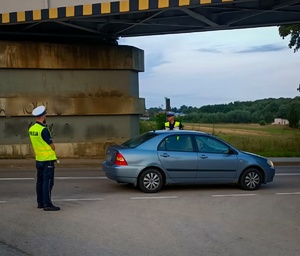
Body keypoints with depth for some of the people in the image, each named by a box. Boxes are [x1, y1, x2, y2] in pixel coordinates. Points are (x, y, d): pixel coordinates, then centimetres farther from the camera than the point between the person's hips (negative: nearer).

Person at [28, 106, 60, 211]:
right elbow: (52, 147, -14)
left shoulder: (31, 129, 6)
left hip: (38, 159, 8)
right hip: (48, 159, -8)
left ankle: (40, 202, 21)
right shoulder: (44, 130, -19)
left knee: (40, 181, 14)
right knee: (48, 182, -5)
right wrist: (52, 146, 6)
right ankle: (47, 204, -5)